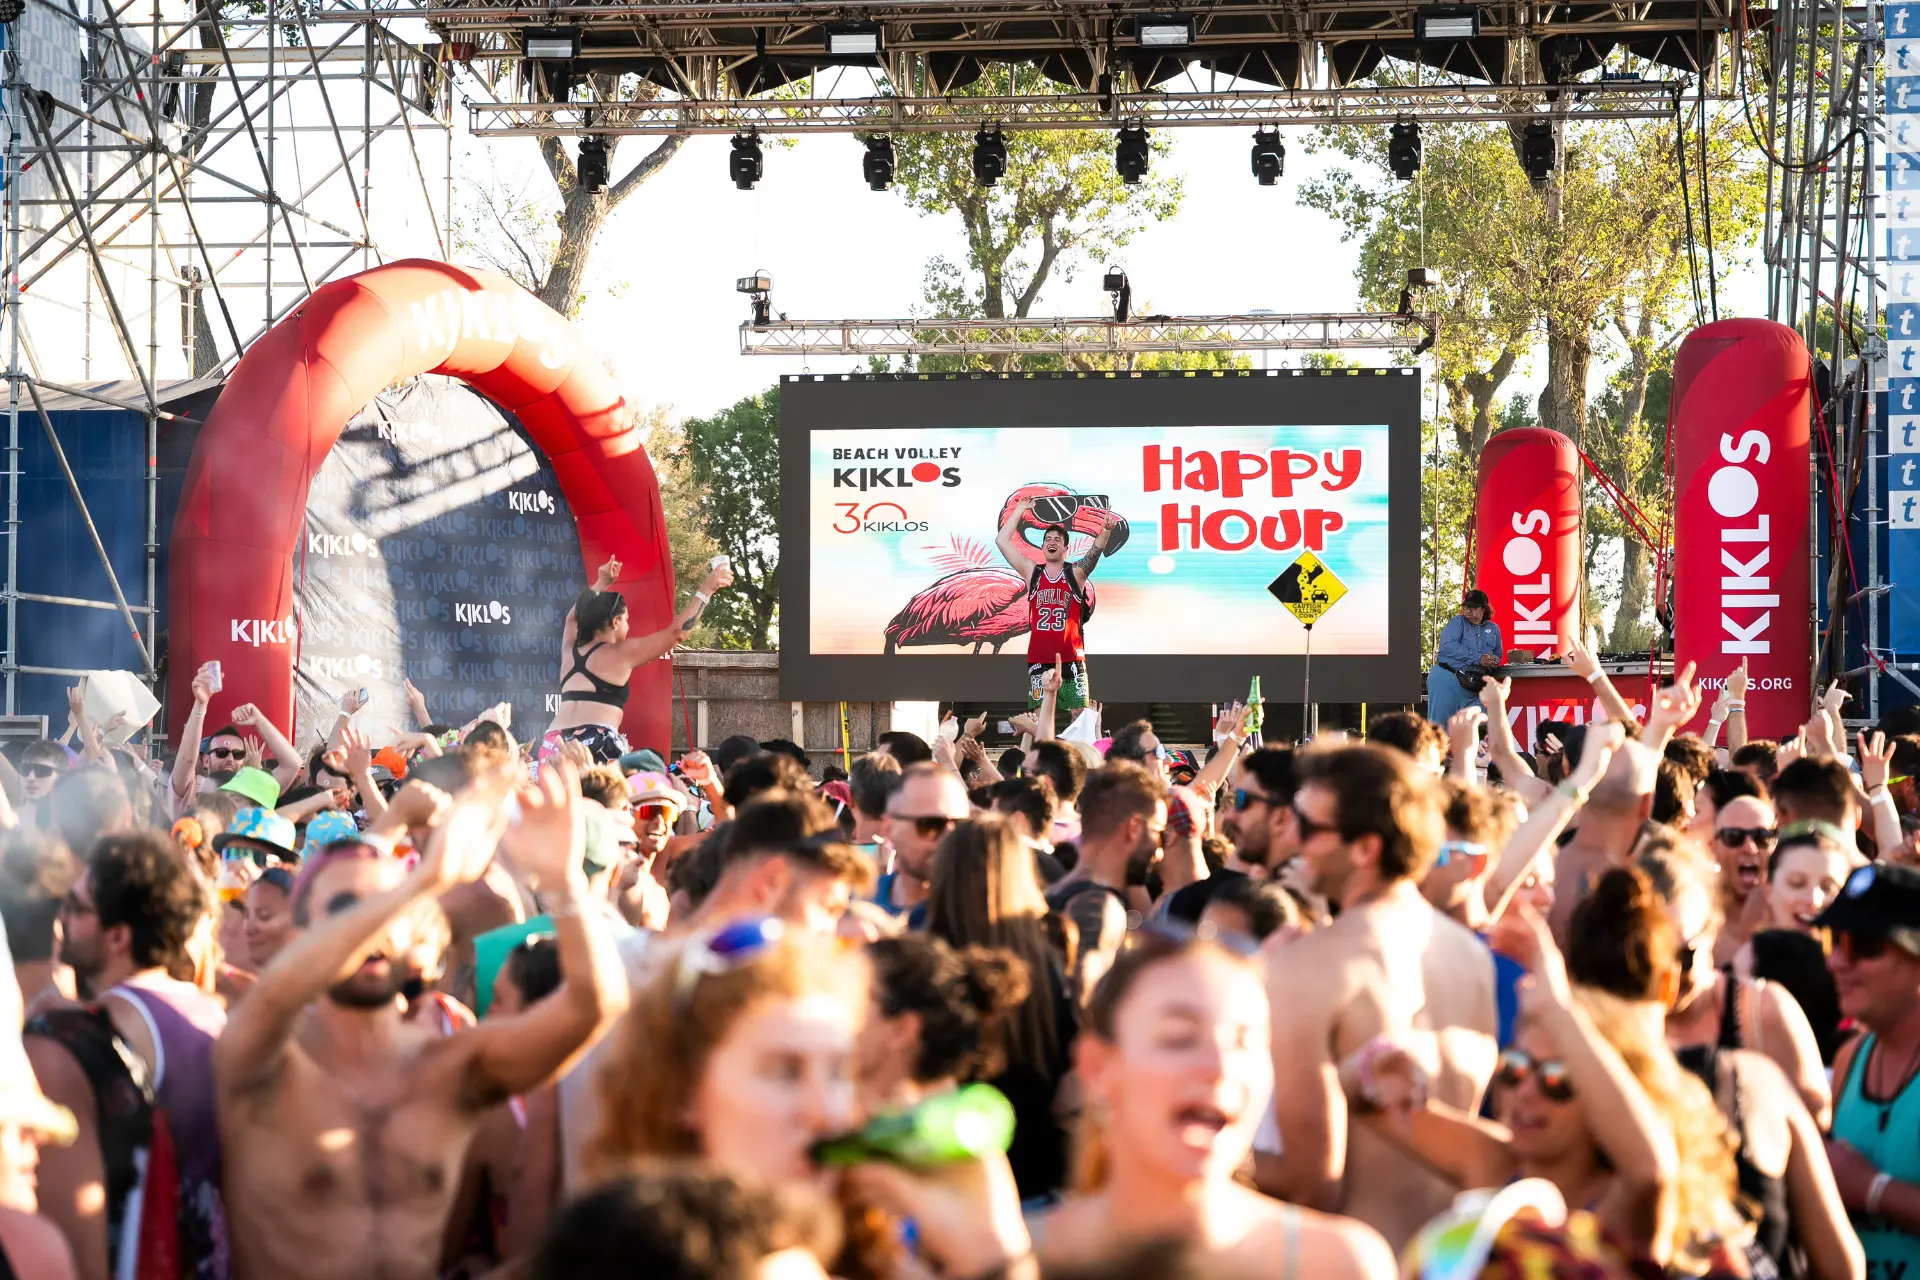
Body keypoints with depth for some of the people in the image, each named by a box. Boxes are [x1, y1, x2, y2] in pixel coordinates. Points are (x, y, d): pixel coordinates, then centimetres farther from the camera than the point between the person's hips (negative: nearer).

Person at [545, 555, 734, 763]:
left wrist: (601, 583, 48)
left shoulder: (571, 650, 23)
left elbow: (575, 616, 46)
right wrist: (707, 589, 14)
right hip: (596, 743, -7)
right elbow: (676, 632, 7)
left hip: (554, 745, 7)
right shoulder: (621, 653, 6)